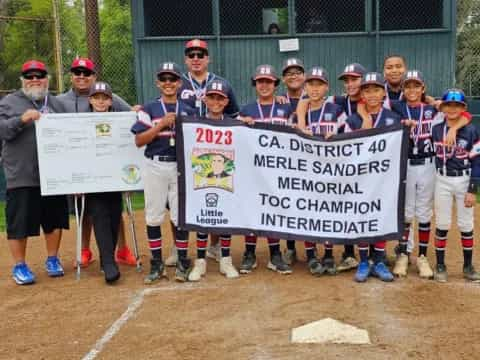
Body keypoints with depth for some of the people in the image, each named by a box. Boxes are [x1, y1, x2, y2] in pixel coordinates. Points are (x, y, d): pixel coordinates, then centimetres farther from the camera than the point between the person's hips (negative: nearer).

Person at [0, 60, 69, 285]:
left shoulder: (56, 104, 14)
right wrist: (22, 119, -24)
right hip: (21, 176, -3)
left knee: (54, 219, 10)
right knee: (19, 222, 2)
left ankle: (52, 260, 26)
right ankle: (19, 266, 15)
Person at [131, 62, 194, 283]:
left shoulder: (188, 111, 9)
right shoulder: (149, 109, 4)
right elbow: (139, 141, -5)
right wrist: (161, 125, -14)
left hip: (180, 167, 1)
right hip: (155, 167, 0)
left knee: (181, 217, 3)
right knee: (153, 216, 4)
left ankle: (182, 263, 14)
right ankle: (156, 264, 15)